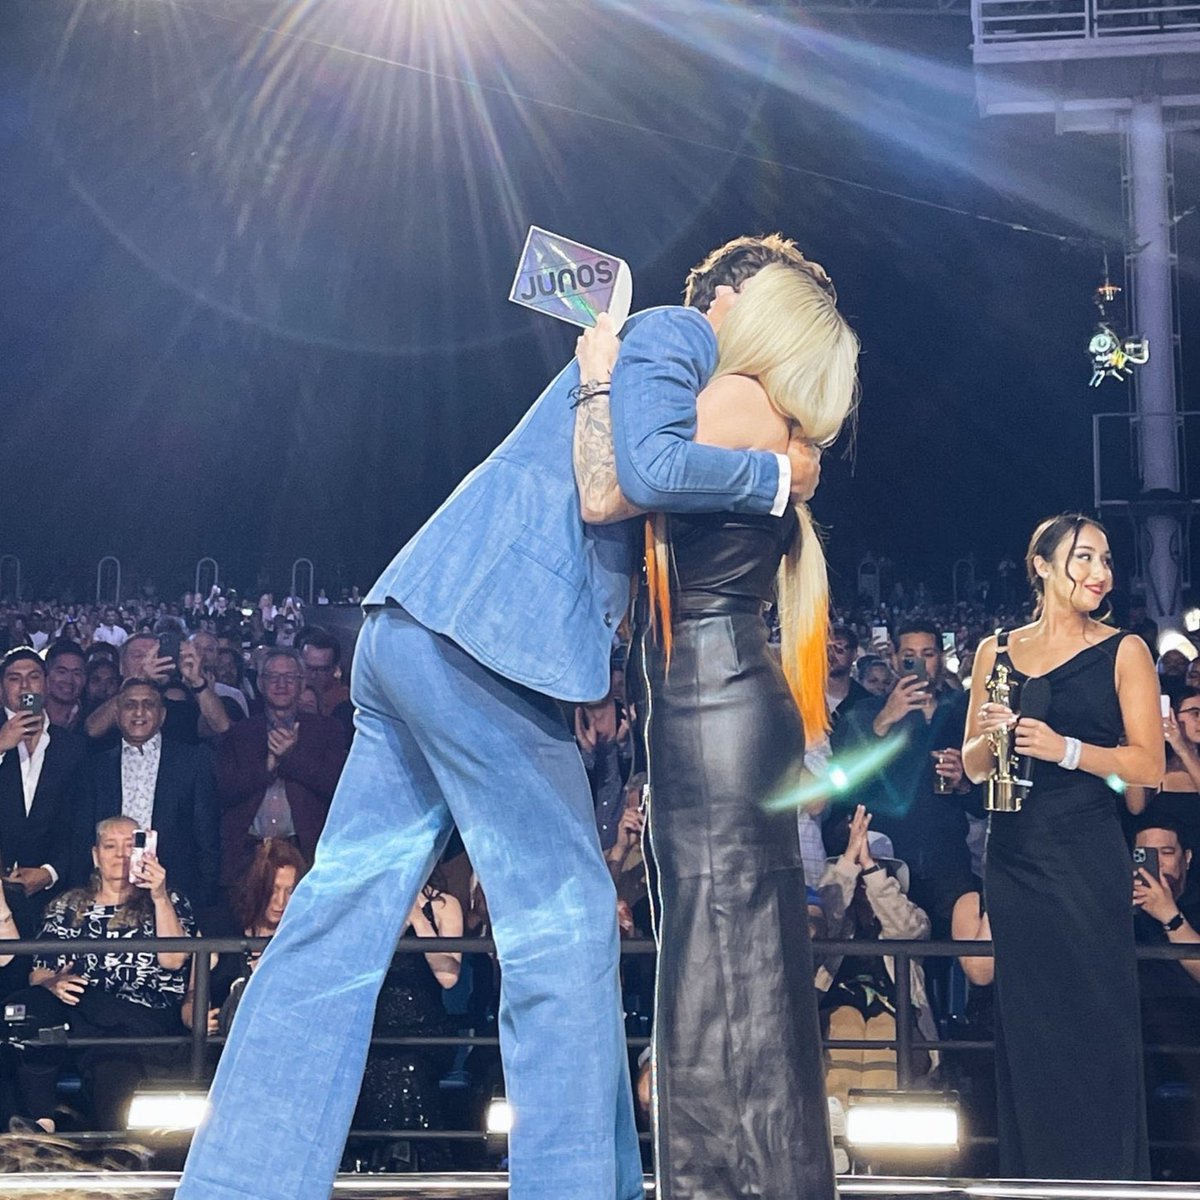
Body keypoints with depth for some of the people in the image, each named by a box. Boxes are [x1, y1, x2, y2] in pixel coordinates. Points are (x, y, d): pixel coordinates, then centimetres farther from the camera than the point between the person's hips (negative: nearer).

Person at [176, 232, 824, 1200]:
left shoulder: (654, 360, 30)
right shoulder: (671, 334, 2)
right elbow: (651, 468, -17)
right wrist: (780, 475, -3)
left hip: (410, 639, 10)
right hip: (486, 639, -10)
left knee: (339, 929, 5)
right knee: (565, 921, -4)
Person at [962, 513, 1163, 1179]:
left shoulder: (1123, 651, 0)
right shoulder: (996, 651, 10)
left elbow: (1149, 764, -6)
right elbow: (973, 765, 13)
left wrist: (1066, 749, -18)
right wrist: (990, 734, -8)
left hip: (1086, 855, -3)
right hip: (1013, 854, 3)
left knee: (1095, 1019, -2)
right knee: (1026, 1023, 8)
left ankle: (1104, 1176, 10)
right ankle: (1034, 1175, 20)